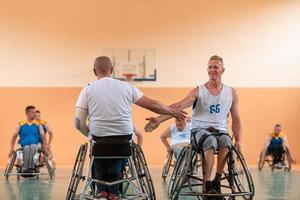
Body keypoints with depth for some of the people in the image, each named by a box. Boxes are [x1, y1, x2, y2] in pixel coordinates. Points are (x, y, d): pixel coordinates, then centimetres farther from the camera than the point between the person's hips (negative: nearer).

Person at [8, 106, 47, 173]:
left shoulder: (38, 124, 10)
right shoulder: (20, 124, 9)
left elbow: (43, 136, 9)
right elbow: (14, 136, 11)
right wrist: (11, 149, 6)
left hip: (35, 145, 0)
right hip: (24, 146, 0)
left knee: (33, 147, -38)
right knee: (27, 148, -37)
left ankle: (32, 167, -41)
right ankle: (24, 169, -33)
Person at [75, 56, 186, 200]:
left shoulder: (88, 90, 2)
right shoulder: (126, 87, 5)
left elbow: (79, 124, -3)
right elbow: (152, 104, 11)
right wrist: (172, 111, 27)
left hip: (98, 138, -1)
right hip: (124, 138, 1)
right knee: (116, 157, 29)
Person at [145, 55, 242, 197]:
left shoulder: (231, 93, 10)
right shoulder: (198, 91, 2)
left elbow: (236, 120, 15)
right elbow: (179, 107, -12)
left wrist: (238, 141, 0)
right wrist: (158, 120, -27)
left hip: (221, 131, 2)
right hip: (200, 130, -2)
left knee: (226, 142, -35)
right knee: (211, 141, -38)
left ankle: (216, 181, -27)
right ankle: (207, 184, -31)